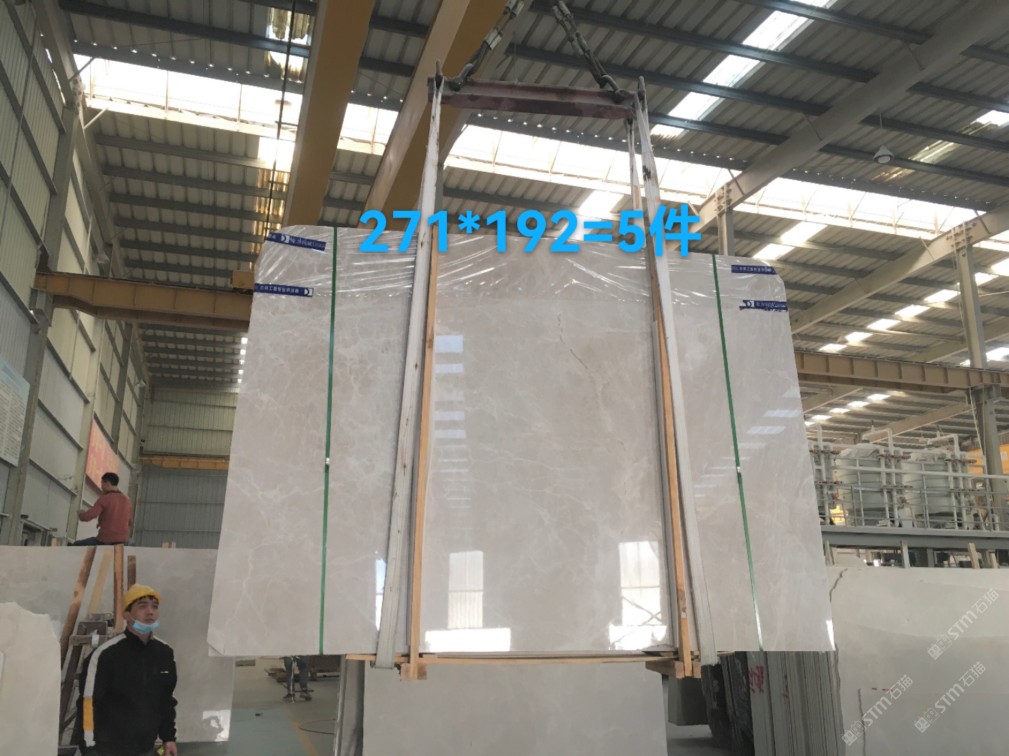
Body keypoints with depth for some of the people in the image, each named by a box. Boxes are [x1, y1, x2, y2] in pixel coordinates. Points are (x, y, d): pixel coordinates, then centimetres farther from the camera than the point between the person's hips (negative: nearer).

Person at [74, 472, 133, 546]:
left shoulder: (104, 499, -11)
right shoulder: (127, 500, 8)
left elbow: (87, 517, -16)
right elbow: (129, 523, 16)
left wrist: (81, 513, 6)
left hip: (105, 541, -5)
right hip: (122, 540, 5)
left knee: (76, 545, 17)